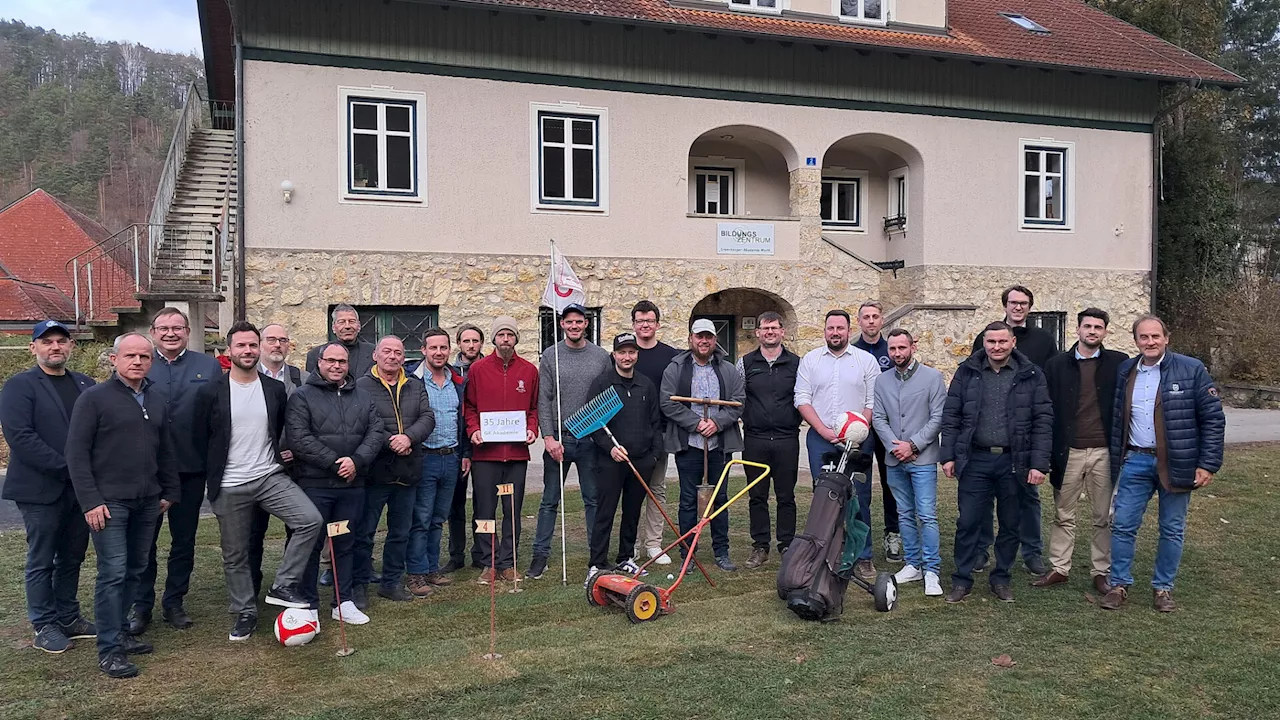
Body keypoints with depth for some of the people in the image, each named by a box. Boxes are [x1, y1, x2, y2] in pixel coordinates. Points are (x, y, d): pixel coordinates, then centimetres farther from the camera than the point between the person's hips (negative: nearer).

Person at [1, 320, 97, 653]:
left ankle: (69, 617, 24)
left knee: (72, 557, 13)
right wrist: (65, 467, -19)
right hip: (41, 489, -5)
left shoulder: (85, 384, 11)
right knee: (41, 560, 5)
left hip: (80, 487, 5)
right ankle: (44, 626, 15)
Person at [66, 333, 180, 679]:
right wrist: (90, 501, -14)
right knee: (113, 573, -6)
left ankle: (120, 631, 25)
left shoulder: (159, 401, 12)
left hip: (148, 502, 6)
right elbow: (77, 453, -9)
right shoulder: (94, 398, -6)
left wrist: (170, 492, 14)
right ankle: (109, 649, 1)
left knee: (135, 571, 12)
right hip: (109, 502, -6)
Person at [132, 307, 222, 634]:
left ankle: (174, 601, 26)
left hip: (191, 469, 1)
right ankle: (141, 604, 21)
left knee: (184, 540, 11)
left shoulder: (208, 367, 3)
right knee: (143, 539, 8)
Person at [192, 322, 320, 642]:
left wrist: (281, 456, 6)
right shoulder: (210, 393, -4)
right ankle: (244, 613, 26)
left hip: (271, 477, 2)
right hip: (229, 487, -1)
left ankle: (283, 586, -4)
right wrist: (211, 479, 3)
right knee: (234, 555, 8)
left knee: (311, 520, -18)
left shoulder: (275, 389, 4)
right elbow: (200, 440, 2)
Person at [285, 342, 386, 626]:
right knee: (311, 544, 3)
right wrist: (334, 462, -15)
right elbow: (298, 438, -12)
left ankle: (344, 602, 23)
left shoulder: (362, 397, 13)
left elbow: (376, 432, 4)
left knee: (345, 544, 13)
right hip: (314, 484, -4)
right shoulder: (302, 397, -2)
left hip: (352, 485, 4)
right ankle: (309, 605, 14)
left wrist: (356, 460, -12)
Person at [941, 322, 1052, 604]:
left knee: (1011, 525, 10)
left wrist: (1039, 464, -8)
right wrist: (948, 456, -1)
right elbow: (951, 416, 4)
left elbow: (1043, 421, -2)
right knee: (968, 522, 2)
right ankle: (962, 580, 15)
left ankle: (1001, 579, 26)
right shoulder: (967, 372, 3)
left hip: (1014, 462, 0)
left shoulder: (1031, 375, 1)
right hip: (975, 460, 0)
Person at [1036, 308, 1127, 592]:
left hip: (1104, 452, 0)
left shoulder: (1119, 363, 2)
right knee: (1063, 515, 9)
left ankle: (1101, 572, 20)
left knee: (1105, 517, 8)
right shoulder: (1057, 364, 3)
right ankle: (1059, 568, 19)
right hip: (1068, 451, 1)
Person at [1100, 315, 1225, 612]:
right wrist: (1116, 459, 7)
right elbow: (1117, 420, 11)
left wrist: (1208, 464, -9)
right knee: (1123, 525, 2)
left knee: (1172, 529, 8)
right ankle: (1119, 585, 15)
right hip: (1136, 462, 3)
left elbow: (1213, 418, -6)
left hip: (1176, 464, -2)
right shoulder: (1125, 372, 6)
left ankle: (1163, 587, 23)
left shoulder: (1192, 370, -6)